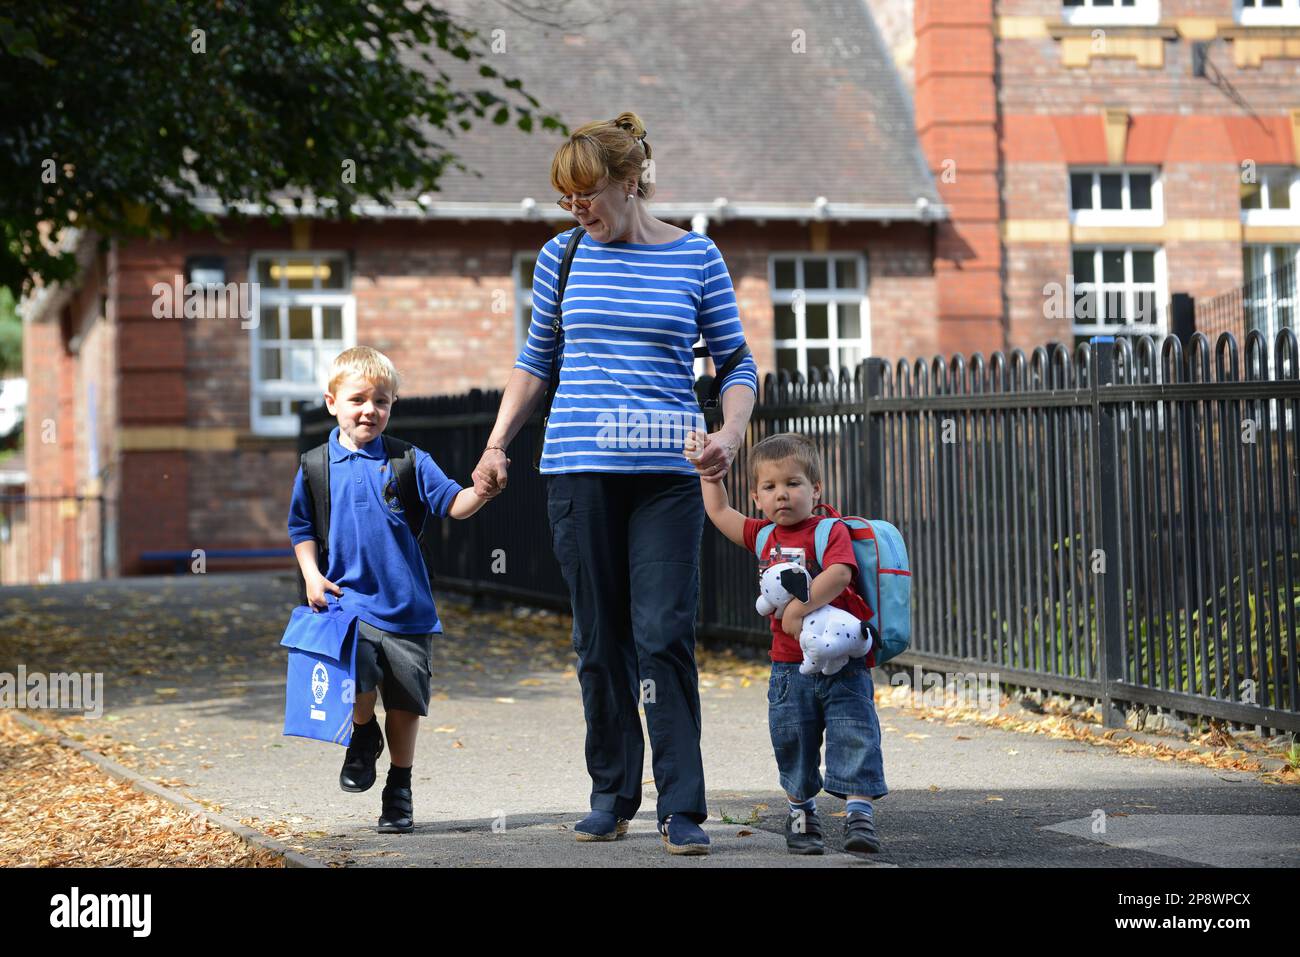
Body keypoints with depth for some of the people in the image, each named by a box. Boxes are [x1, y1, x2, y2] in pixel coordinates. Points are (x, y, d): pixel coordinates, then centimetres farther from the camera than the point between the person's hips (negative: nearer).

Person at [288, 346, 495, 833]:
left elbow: (451, 503, -5)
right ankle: (364, 737, 12)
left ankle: (399, 791, 25)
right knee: (357, 683, -22)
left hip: (408, 607, 1)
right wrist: (312, 575, 1)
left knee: (405, 705, 6)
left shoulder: (409, 461, 2)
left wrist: (479, 492, -25)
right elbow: (301, 527, 15)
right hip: (350, 601, -1)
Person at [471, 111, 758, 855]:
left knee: (665, 636, -8)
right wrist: (497, 446, 8)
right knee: (601, 641, 6)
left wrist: (731, 434, -12)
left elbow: (737, 366, 6)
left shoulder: (697, 258, 3)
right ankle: (612, 796, 17)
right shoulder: (562, 258, 8)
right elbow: (535, 363, 17)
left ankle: (682, 809, -5)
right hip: (579, 471, 2)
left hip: (667, 476, -2)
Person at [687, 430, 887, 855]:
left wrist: (799, 608, -34)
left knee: (853, 736, -9)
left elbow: (839, 574, -27)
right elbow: (719, 512, 25)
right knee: (792, 744, 10)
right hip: (789, 664, 5)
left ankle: (859, 815, -7)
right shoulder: (763, 536, 11)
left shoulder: (831, 531, -8)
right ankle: (801, 815, 25)